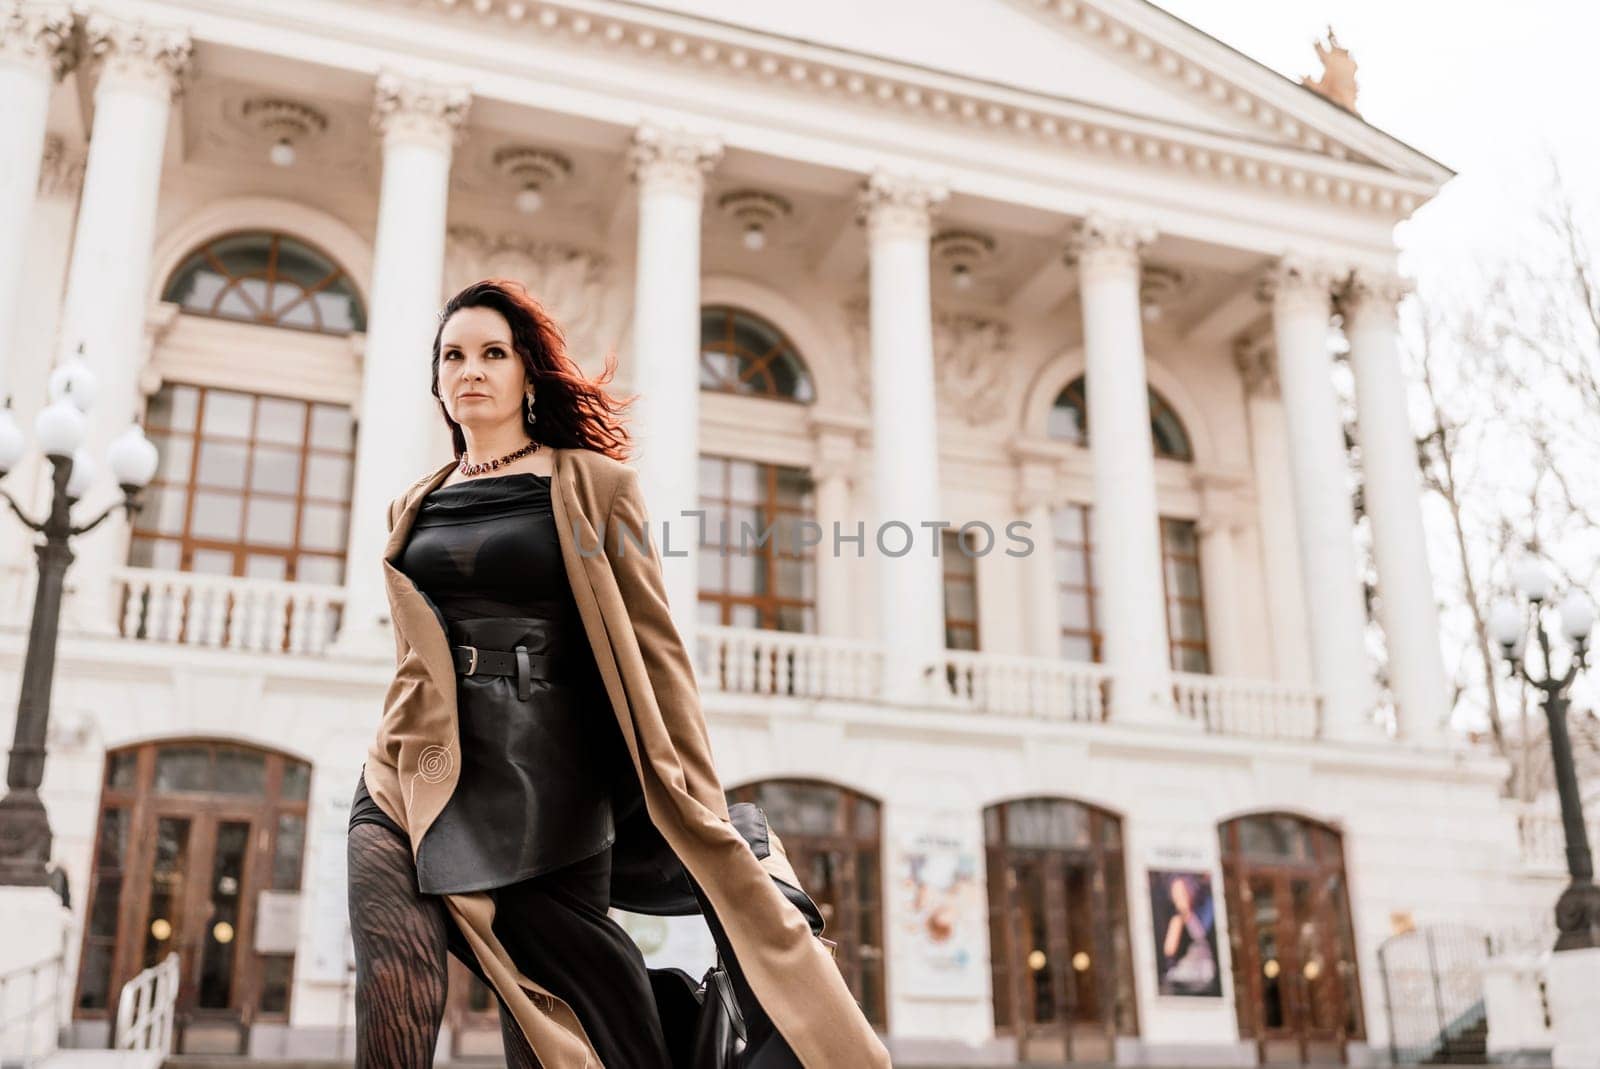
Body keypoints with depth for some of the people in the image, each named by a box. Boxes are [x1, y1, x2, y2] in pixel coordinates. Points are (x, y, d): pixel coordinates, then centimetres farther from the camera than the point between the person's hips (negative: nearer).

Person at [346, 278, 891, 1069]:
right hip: (421, 779, 3)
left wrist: (702, 817, -4)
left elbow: (653, 651, 0)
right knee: (395, 995, -17)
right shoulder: (412, 511, 18)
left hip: (550, 781, -3)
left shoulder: (593, 485, 5)